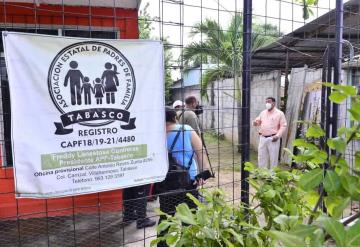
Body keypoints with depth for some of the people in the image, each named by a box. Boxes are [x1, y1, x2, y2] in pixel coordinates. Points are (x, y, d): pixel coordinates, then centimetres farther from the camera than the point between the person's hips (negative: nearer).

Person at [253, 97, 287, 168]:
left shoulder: (279, 113, -4)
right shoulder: (263, 113, 12)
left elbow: (283, 126, -6)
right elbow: (258, 121, 20)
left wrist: (277, 135, -16)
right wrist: (255, 123, -5)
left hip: (273, 139, -5)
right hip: (263, 138, 5)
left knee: (273, 157, 3)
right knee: (261, 156, 11)